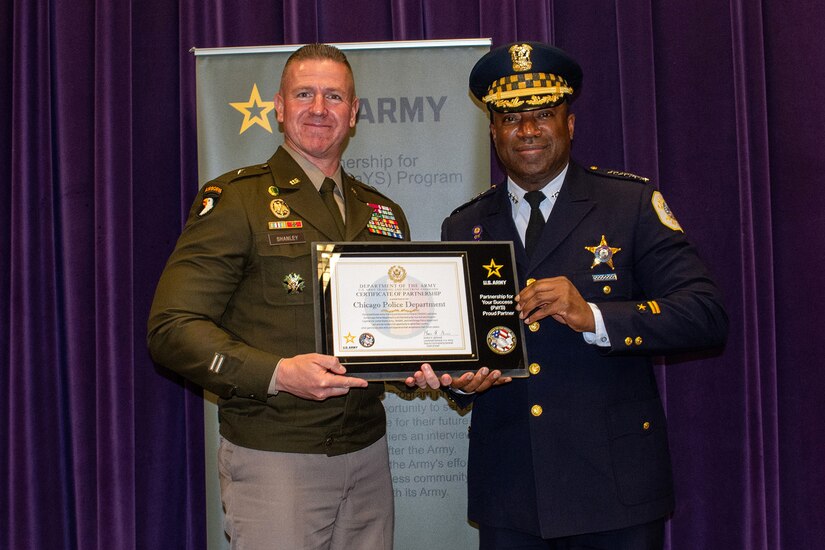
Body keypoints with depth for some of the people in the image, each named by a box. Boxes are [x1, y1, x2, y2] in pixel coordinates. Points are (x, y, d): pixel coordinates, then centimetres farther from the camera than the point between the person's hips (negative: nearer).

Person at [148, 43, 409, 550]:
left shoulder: (384, 214, 12)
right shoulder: (234, 200, -5)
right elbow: (172, 328, -12)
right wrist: (277, 373, -24)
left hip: (367, 452, 5)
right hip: (274, 461, -5)